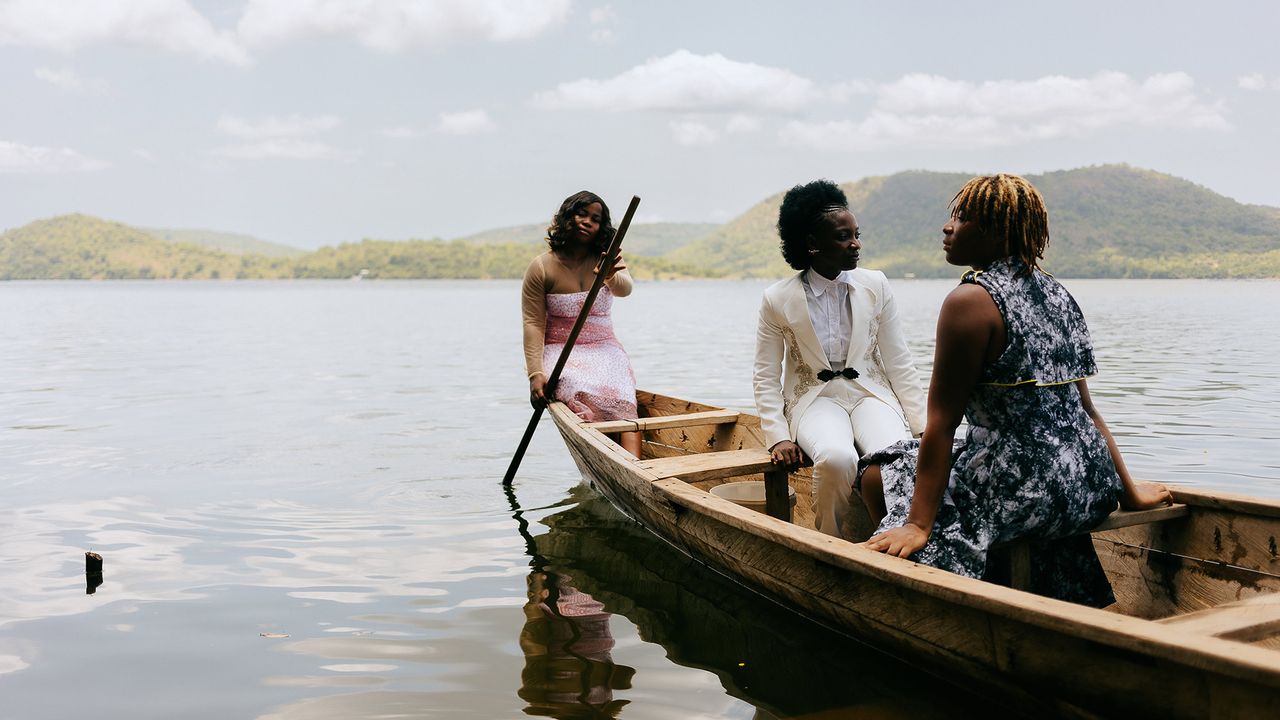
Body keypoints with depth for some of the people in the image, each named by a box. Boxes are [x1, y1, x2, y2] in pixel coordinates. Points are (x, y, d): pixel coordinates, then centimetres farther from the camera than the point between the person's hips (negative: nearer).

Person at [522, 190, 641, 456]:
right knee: (583, 393, -35)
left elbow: (625, 289, -18)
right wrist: (535, 374, -18)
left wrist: (611, 277, -44)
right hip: (560, 351, -1)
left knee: (620, 397, -30)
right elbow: (533, 324, -7)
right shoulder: (541, 268, -2)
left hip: (604, 348, 1)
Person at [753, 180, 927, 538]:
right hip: (815, 398, -2)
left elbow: (899, 364, 4)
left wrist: (923, 427, -2)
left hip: (869, 392, 2)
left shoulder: (875, 285, 0)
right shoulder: (778, 300, -5)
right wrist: (777, 436, -11)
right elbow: (766, 377, 2)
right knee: (836, 458, -36)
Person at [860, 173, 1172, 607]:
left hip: (1022, 486, -9)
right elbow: (1086, 410, 14)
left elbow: (941, 422, -18)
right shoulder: (1057, 294, 12)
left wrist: (918, 525, -19)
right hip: (1089, 485, 9)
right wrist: (1129, 492, 21)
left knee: (880, 476, 7)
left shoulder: (971, 300, -13)